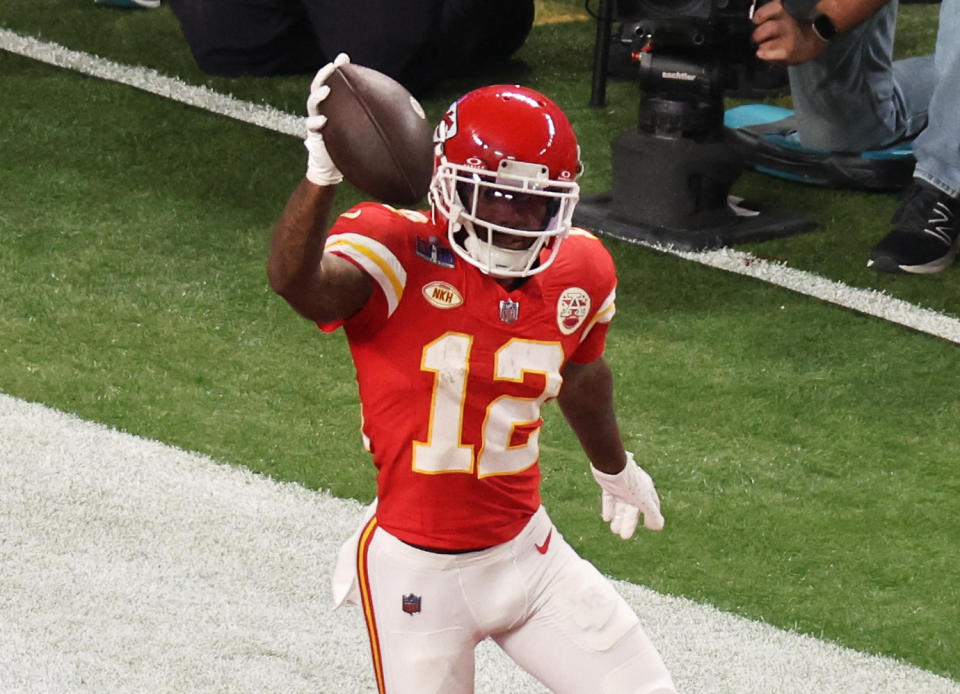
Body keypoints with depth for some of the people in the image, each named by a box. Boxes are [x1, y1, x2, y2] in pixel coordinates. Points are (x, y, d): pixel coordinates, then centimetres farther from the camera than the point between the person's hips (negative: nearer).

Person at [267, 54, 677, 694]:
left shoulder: (578, 272, -1)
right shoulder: (396, 254, -18)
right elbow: (295, 280, -39)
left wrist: (614, 468, 39)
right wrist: (324, 174, -56)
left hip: (525, 553, 5)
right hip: (418, 569, -5)